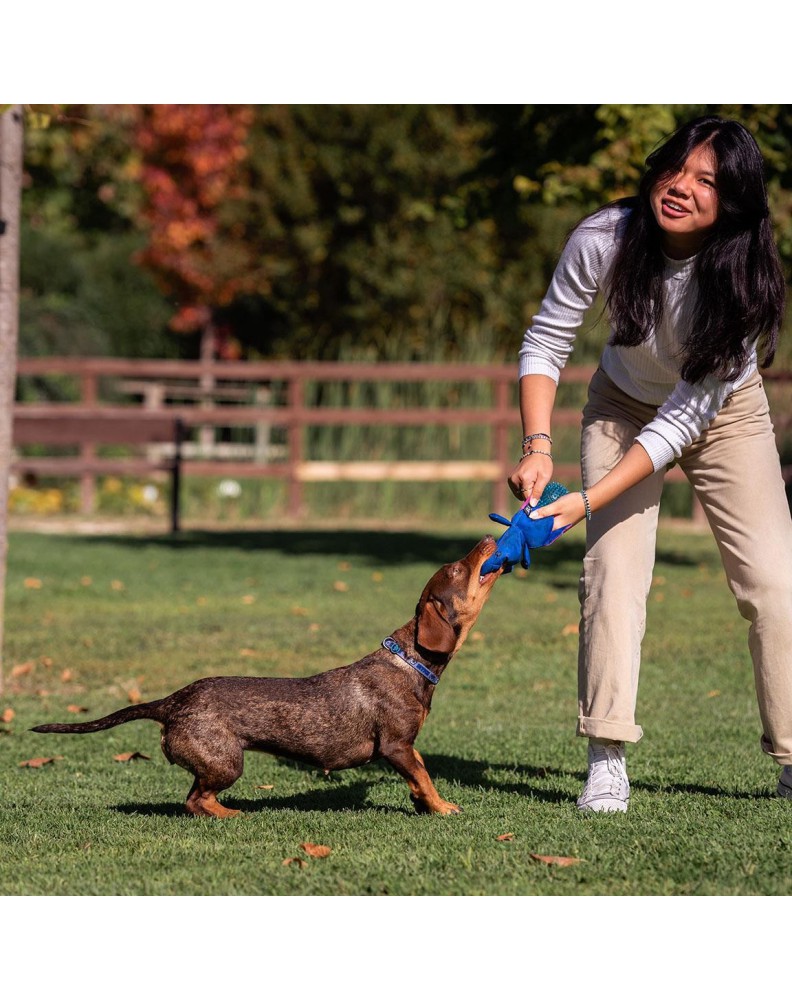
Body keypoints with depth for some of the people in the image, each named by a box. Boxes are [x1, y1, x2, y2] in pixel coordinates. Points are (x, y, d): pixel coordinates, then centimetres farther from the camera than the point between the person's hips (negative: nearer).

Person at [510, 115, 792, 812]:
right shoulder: (604, 239, -29)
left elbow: (685, 416, -31)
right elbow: (545, 344, -16)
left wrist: (587, 501, -37)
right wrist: (538, 448, -31)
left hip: (723, 413, -1)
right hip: (624, 407, 1)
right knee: (614, 571, -16)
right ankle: (607, 762, -14)